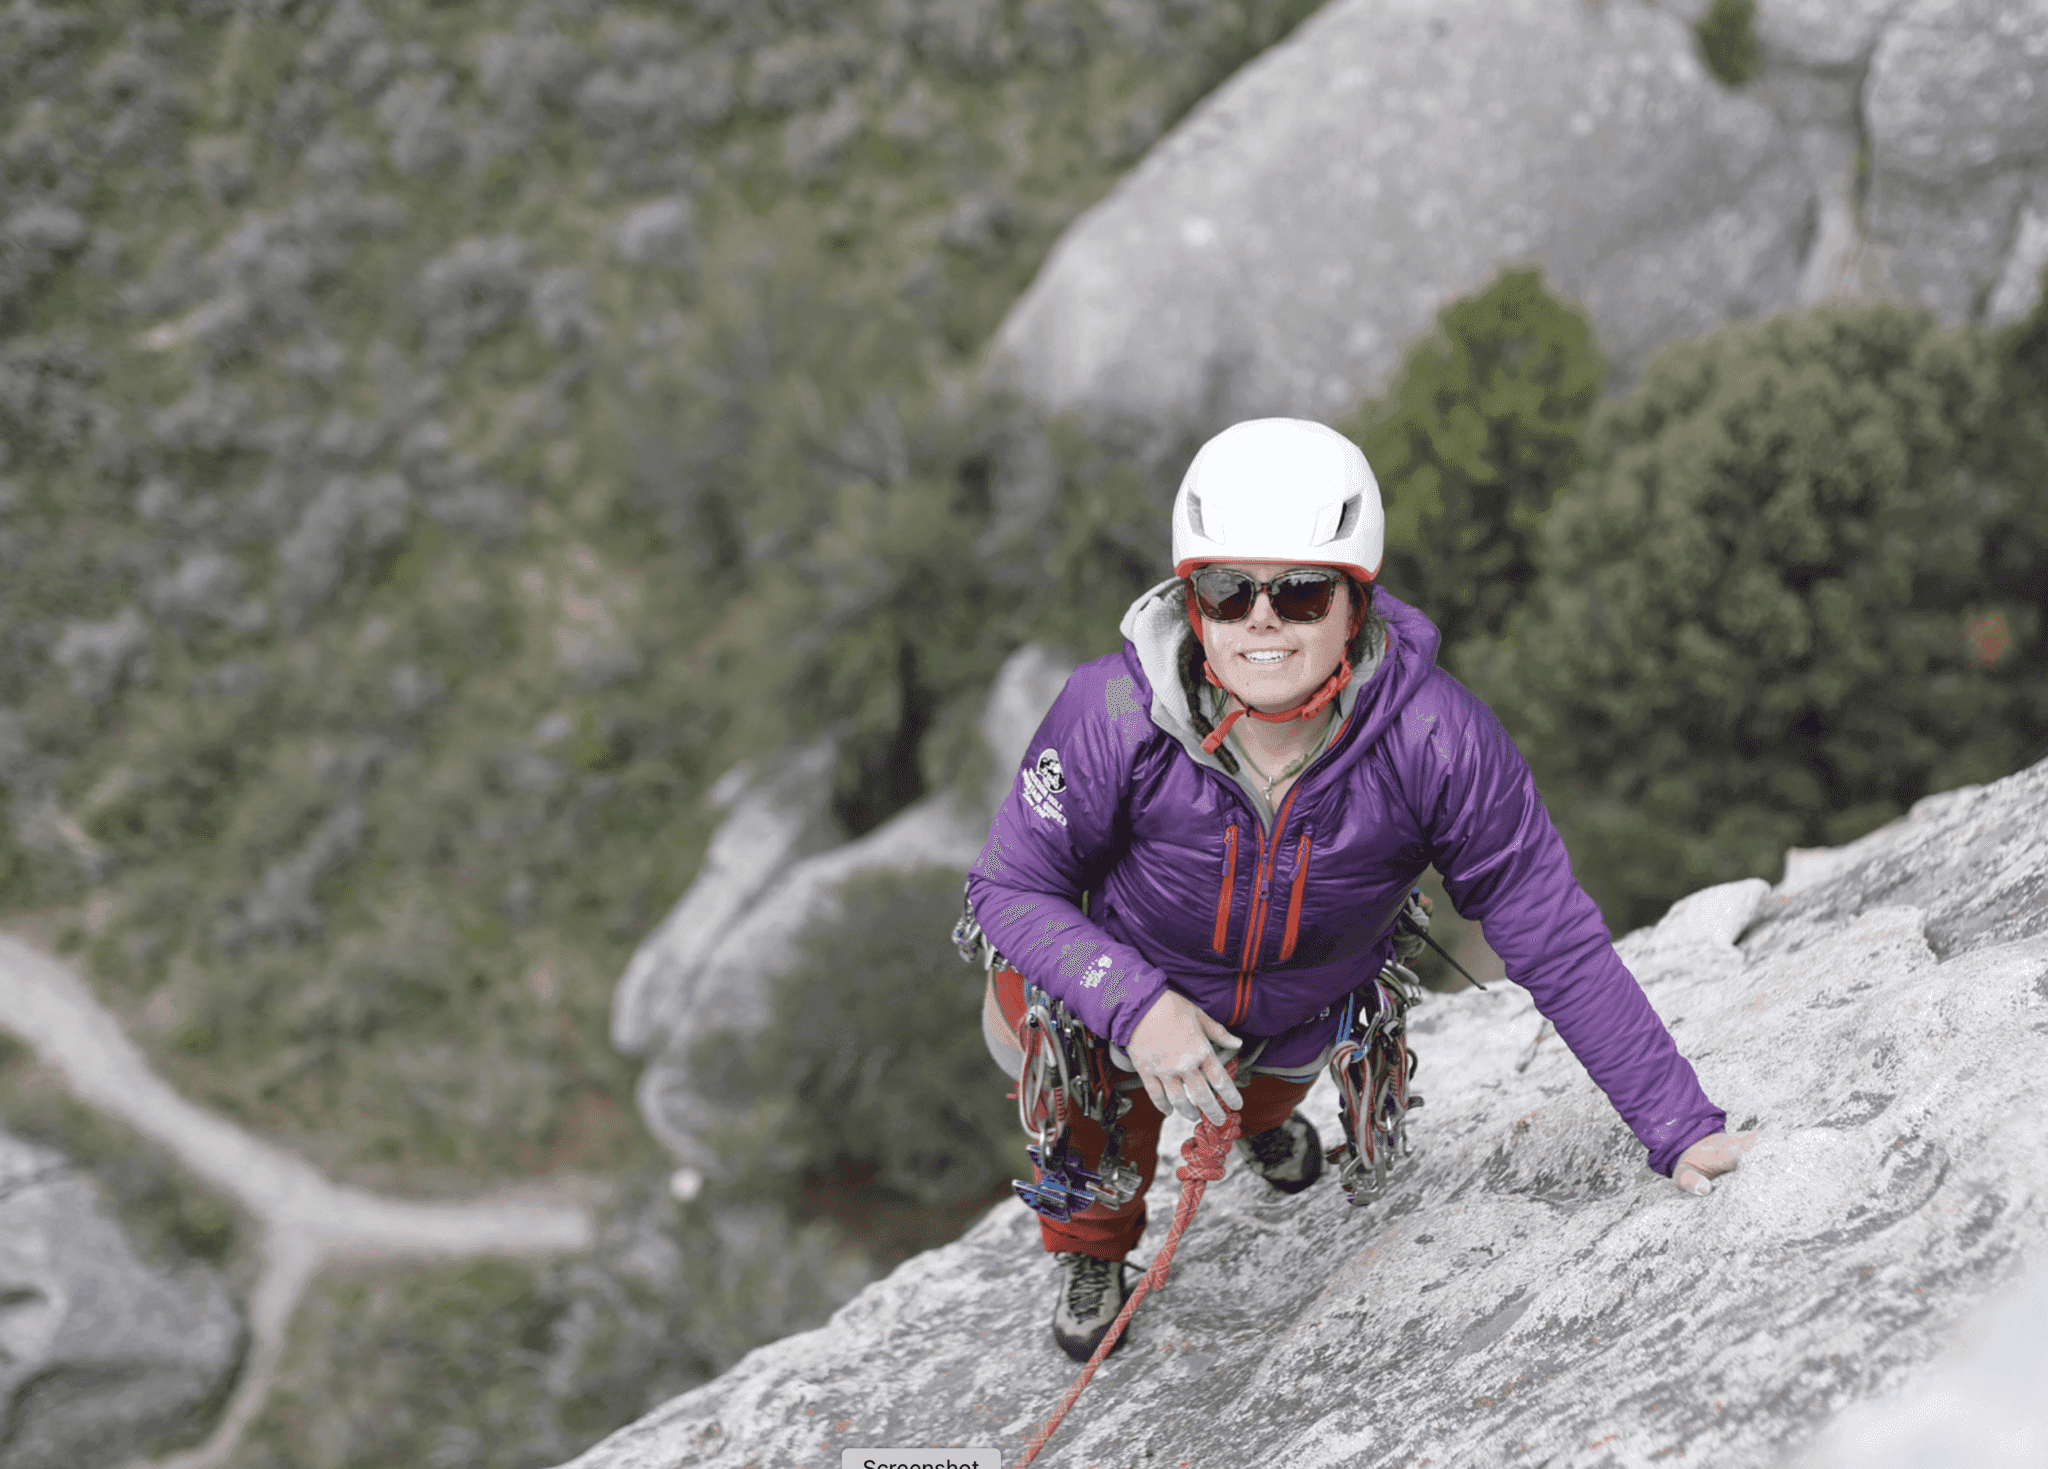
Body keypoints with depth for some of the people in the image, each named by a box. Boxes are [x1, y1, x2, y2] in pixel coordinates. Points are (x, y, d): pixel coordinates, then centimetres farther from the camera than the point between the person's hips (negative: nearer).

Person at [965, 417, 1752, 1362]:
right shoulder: (1114, 716, -38)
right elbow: (1011, 887, -24)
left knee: (1275, 1075, 32)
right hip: (1121, 986, -3)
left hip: (1301, 1021, 3)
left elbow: (1559, 946, -30)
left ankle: (1262, 1112, 70)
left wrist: (1682, 1130, -32)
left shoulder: (1436, 740, -38)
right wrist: (1134, 1007, -40)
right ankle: (1091, 1251, 43)